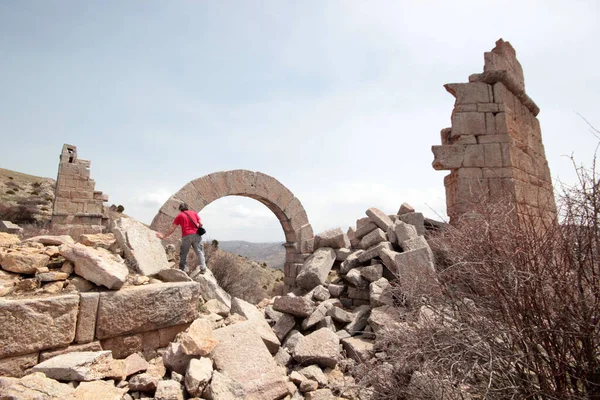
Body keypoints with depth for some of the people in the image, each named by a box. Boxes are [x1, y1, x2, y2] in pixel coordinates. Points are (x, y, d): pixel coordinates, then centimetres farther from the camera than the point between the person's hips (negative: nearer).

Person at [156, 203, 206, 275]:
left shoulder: (179, 215, 11)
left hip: (186, 236, -1)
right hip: (196, 235, 1)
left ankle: (182, 269, 13)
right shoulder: (194, 213, 16)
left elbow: (172, 229, 9)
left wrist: (164, 236, 17)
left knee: (183, 253, 12)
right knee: (199, 252, 5)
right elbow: (201, 224, 5)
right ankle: (203, 268, -6)